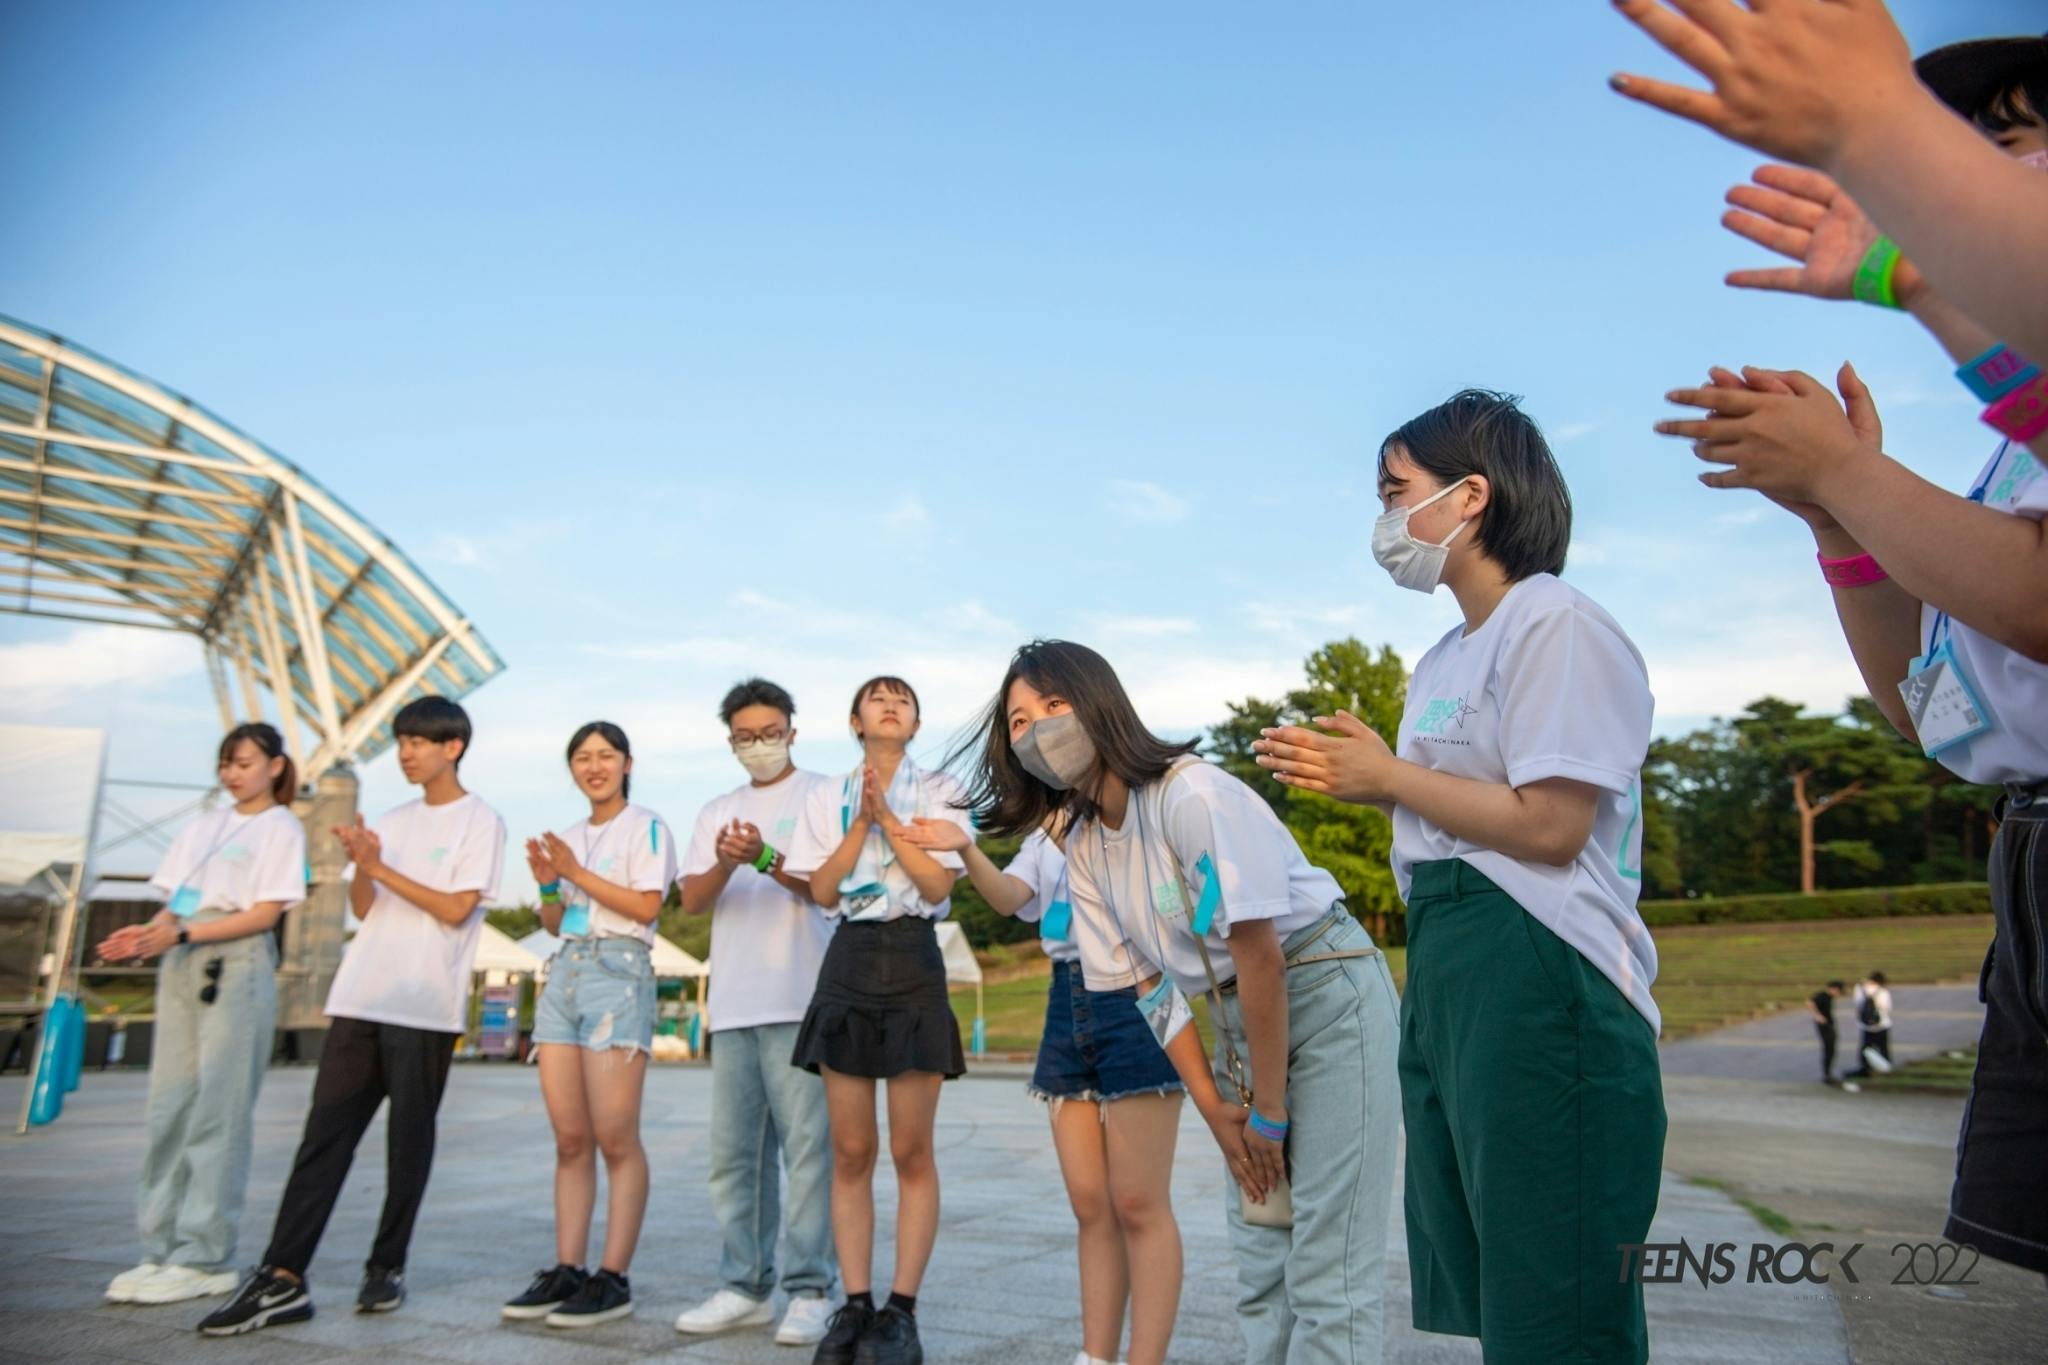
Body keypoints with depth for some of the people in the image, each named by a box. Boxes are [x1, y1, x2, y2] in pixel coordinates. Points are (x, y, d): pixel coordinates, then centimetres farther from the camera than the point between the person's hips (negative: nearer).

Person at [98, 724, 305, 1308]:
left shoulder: (280, 827, 1)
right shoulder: (204, 826, 19)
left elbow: (265, 913, -8)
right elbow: (177, 903, 16)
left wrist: (182, 933, -17)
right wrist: (147, 934, -5)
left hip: (237, 966, -6)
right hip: (182, 968, 6)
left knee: (217, 1113, -7)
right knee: (169, 1108, 4)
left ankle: (206, 1259, -3)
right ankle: (162, 1250, 10)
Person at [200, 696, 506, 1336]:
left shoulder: (480, 821, -1)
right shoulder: (393, 821, 17)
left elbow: (456, 909, -10)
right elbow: (364, 910, 14)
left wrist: (381, 868, -8)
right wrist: (360, 864, -5)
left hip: (426, 1007, -5)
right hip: (361, 997, 5)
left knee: (409, 1140, 3)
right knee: (325, 1134, 1)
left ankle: (387, 1266, 15)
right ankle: (282, 1277, 1)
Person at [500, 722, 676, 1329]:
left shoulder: (645, 825, 1)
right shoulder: (569, 836, 19)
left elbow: (647, 906, -9)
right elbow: (556, 922, 20)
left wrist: (577, 873, -9)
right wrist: (549, 885, 1)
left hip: (619, 972, -6)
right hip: (566, 971, 6)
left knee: (615, 1137, -7)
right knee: (569, 1138, 5)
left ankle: (614, 1278, -3)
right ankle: (566, 1271, 11)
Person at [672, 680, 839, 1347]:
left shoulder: (823, 794, 3)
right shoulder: (717, 812, 18)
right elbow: (691, 900, 9)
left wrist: (765, 858, -24)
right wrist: (725, 864, -12)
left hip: (801, 1000, -5)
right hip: (733, 1005, 5)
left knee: (807, 1147, -4)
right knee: (733, 1153, 9)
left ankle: (810, 1290, 5)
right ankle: (745, 1287, 19)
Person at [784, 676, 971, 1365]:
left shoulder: (938, 791, 5)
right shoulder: (828, 798, 11)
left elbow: (939, 883, -5)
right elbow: (823, 891, 1)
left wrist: (888, 817, -9)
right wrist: (862, 820, -7)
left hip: (913, 961, -2)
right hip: (849, 963, 2)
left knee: (911, 1151, -1)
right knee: (850, 1151, 4)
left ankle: (901, 1309, 7)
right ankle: (855, 1304, 12)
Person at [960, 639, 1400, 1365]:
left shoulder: (1194, 793, -23)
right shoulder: (1083, 851, 0)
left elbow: (1260, 955, -22)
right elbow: (1150, 986, 3)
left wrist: (1270, 1111, -14)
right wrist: (1217, 1112, -1)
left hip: (1329, 993, -7)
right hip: (1238, 1016, 7)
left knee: (1327, 1267, -7)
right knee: (1259, 1261, 10)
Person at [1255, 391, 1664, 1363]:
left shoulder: (1557, 624, -9)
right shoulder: (1444, 660, 18)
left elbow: (1548, 827, -18)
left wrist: (1390, 775, -8)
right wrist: (1355, 780, 9)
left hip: (1539, 976, -10)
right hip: (1443, 970, 10)